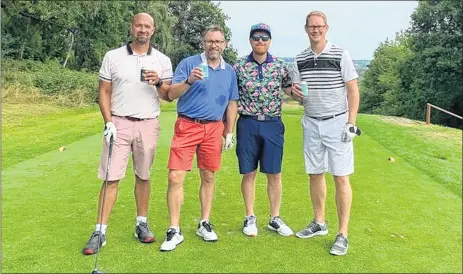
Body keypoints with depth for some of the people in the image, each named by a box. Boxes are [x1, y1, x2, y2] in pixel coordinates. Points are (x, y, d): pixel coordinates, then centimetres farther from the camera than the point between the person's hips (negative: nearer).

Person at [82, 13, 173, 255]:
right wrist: (108, 122, -8)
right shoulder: (112, 56, 3)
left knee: (143, 176, 9)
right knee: (111, 178, -2)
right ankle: (100, 232, 4)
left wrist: (158, 83, -14)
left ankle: (142, 224, 23)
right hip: (119, 123, -1)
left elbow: (168, 97, 6)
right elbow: (104, 92, 3)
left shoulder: (162, 60, 6)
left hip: (148, 125, 1)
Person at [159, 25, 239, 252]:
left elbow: (232, 103, 16)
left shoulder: (229, 71, 12)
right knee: (175, 177, -8)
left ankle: (204, 224, 24)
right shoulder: (188, 63, -1)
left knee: (208, 178, 10)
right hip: (187, 126, -3)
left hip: (213, 128, 3)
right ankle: (174, 231, 3)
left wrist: (229, 132, 10)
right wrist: (189, 81, -24)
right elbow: (172, 94, -6)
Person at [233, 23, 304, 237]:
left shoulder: (280, 66, 4)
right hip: (247, 124, -1)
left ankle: (275, 219, 21)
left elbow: (288, 87, 14)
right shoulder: (239, 66, 1)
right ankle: (250, 218, 22)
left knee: (274, 173, 6)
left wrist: (293, 91, -10)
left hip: (273, 124, 1)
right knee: (249, 173, 6)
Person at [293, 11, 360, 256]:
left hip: (337, 123, -4)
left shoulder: (340, 55, -5)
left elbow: (353, 91, -5)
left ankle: (343, 234, 5)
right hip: (311, 124, 4)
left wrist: (351, 123, -12)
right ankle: (319, 223, 25)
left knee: (340, 178, -3)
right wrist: (295, 92, -8)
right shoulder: (299, 59, 8)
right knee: (315, 174, 10)